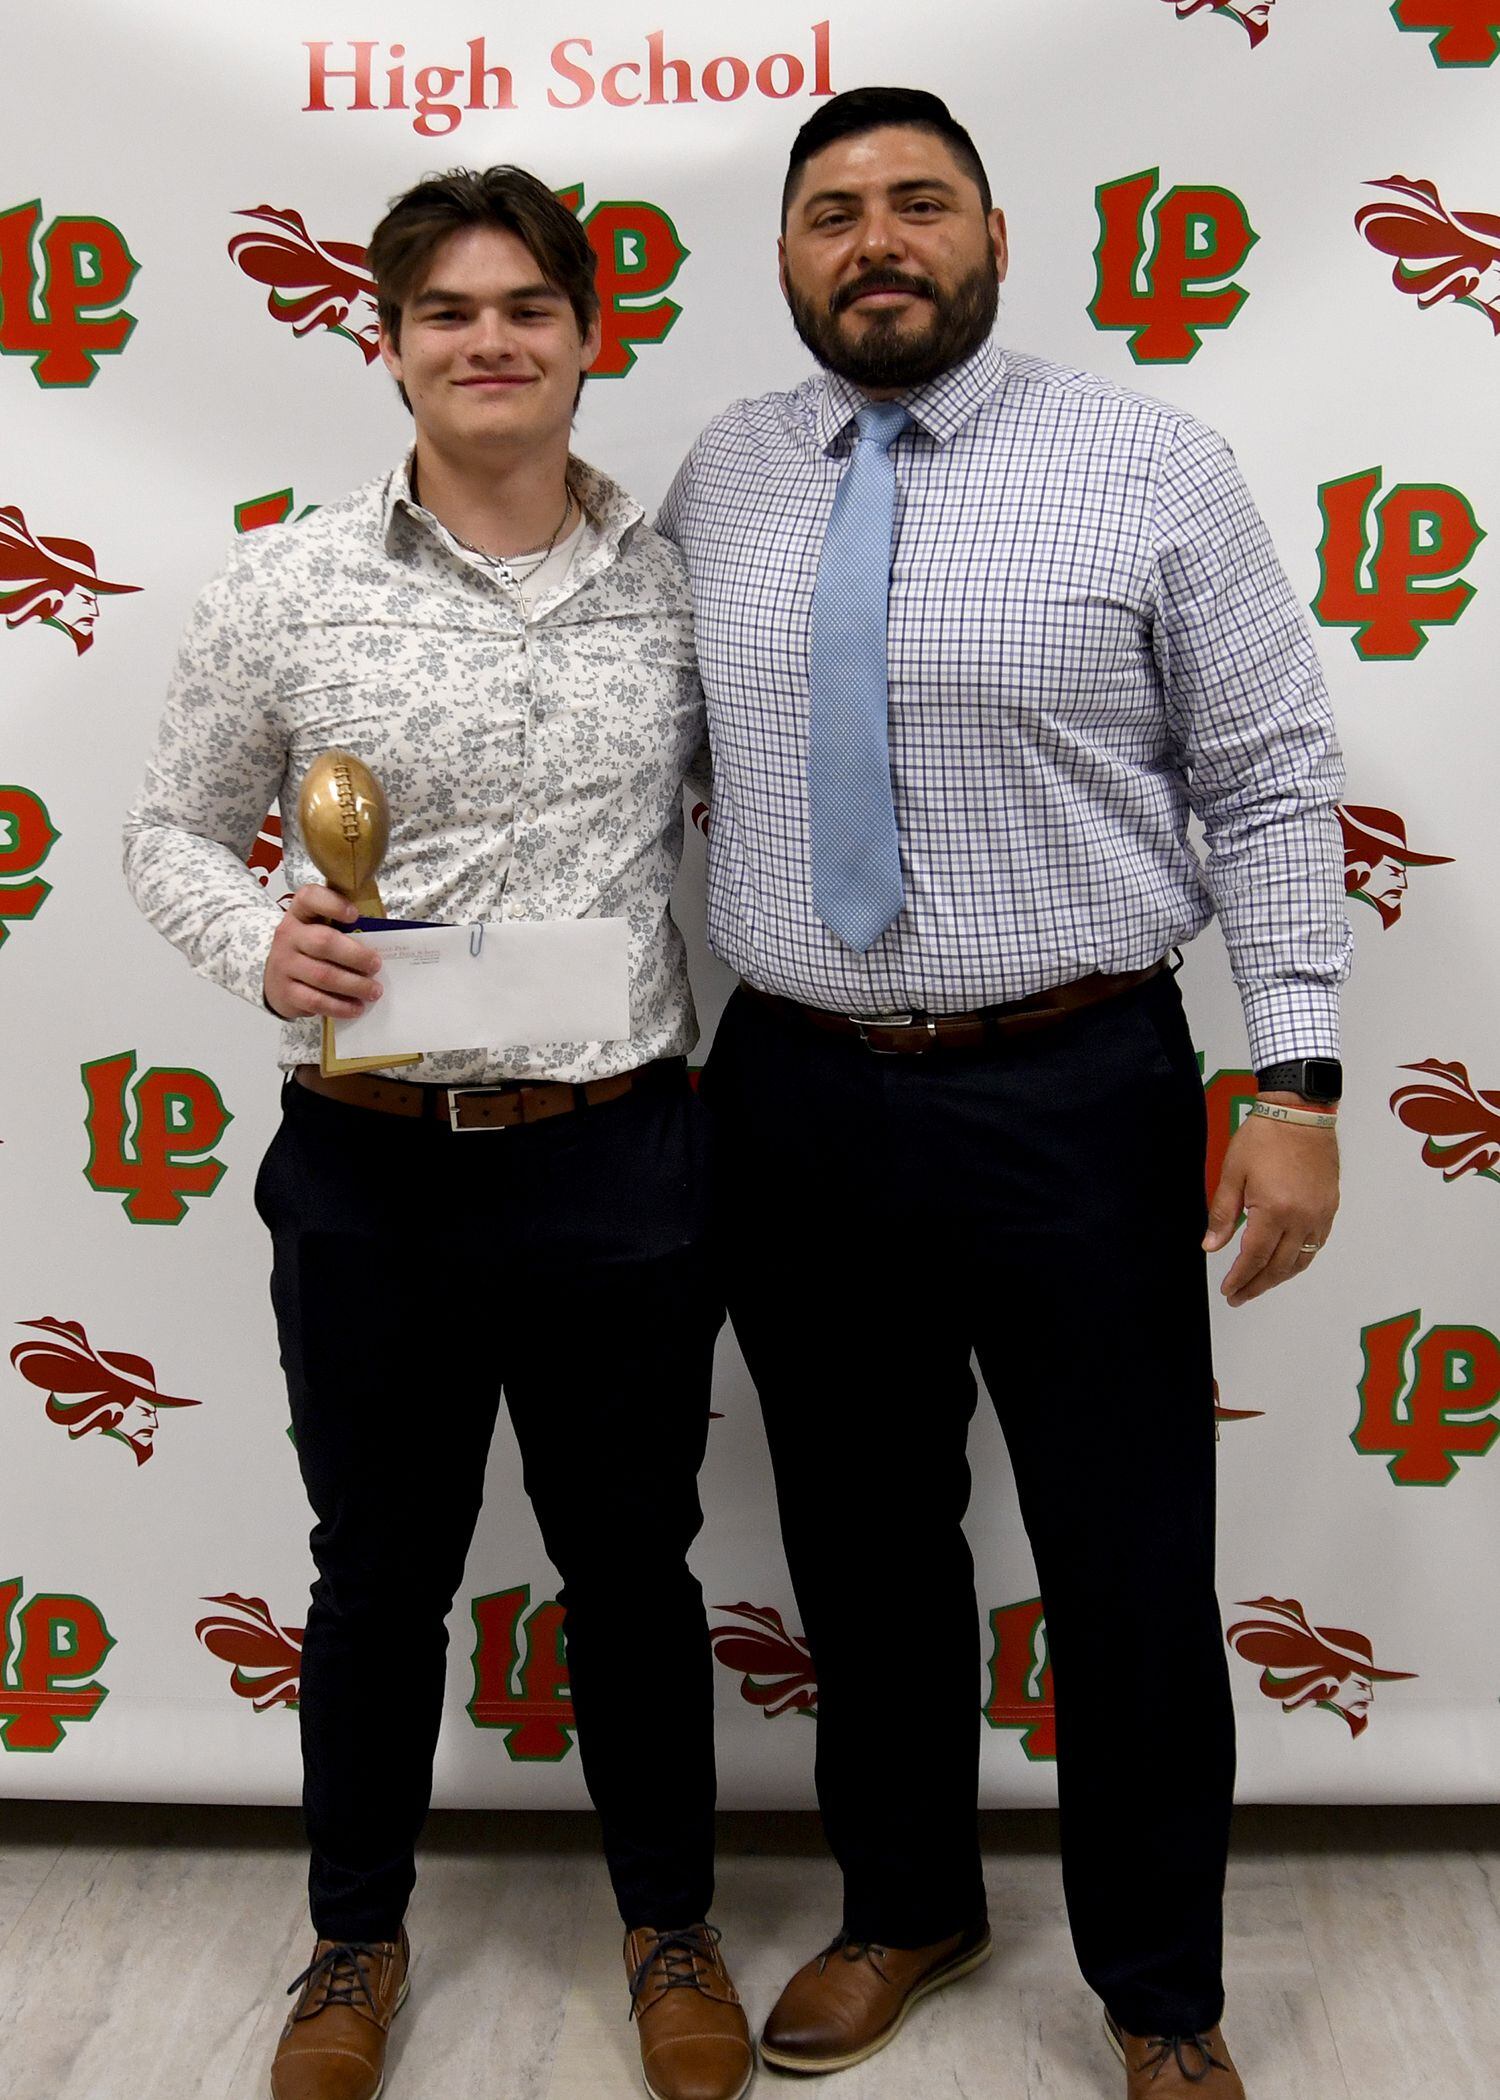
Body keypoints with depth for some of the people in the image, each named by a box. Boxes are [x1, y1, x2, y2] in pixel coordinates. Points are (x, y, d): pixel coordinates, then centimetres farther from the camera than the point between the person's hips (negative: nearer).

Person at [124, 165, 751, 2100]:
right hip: (372, 1169, 0)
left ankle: (669, 1923, 40)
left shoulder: (680, 587, 1)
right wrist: (255, 948, -15)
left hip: (620, 1162, 1)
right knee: (379, 1576, 16)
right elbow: (173, 826, 6)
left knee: (632, 1563, 16)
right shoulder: (285, 588, -3)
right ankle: (356, 1938, 40)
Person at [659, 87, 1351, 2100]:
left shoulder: (1148, 459, -4)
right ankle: (904, 1908, 42)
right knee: (861, 1552, 18)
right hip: (797, 1100, 3)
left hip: (1075, 1100, -3)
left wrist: (1300, 1078, -12)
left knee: (1131, 1579, 8)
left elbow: (1272, 782, -5)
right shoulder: (717, 480, 6)